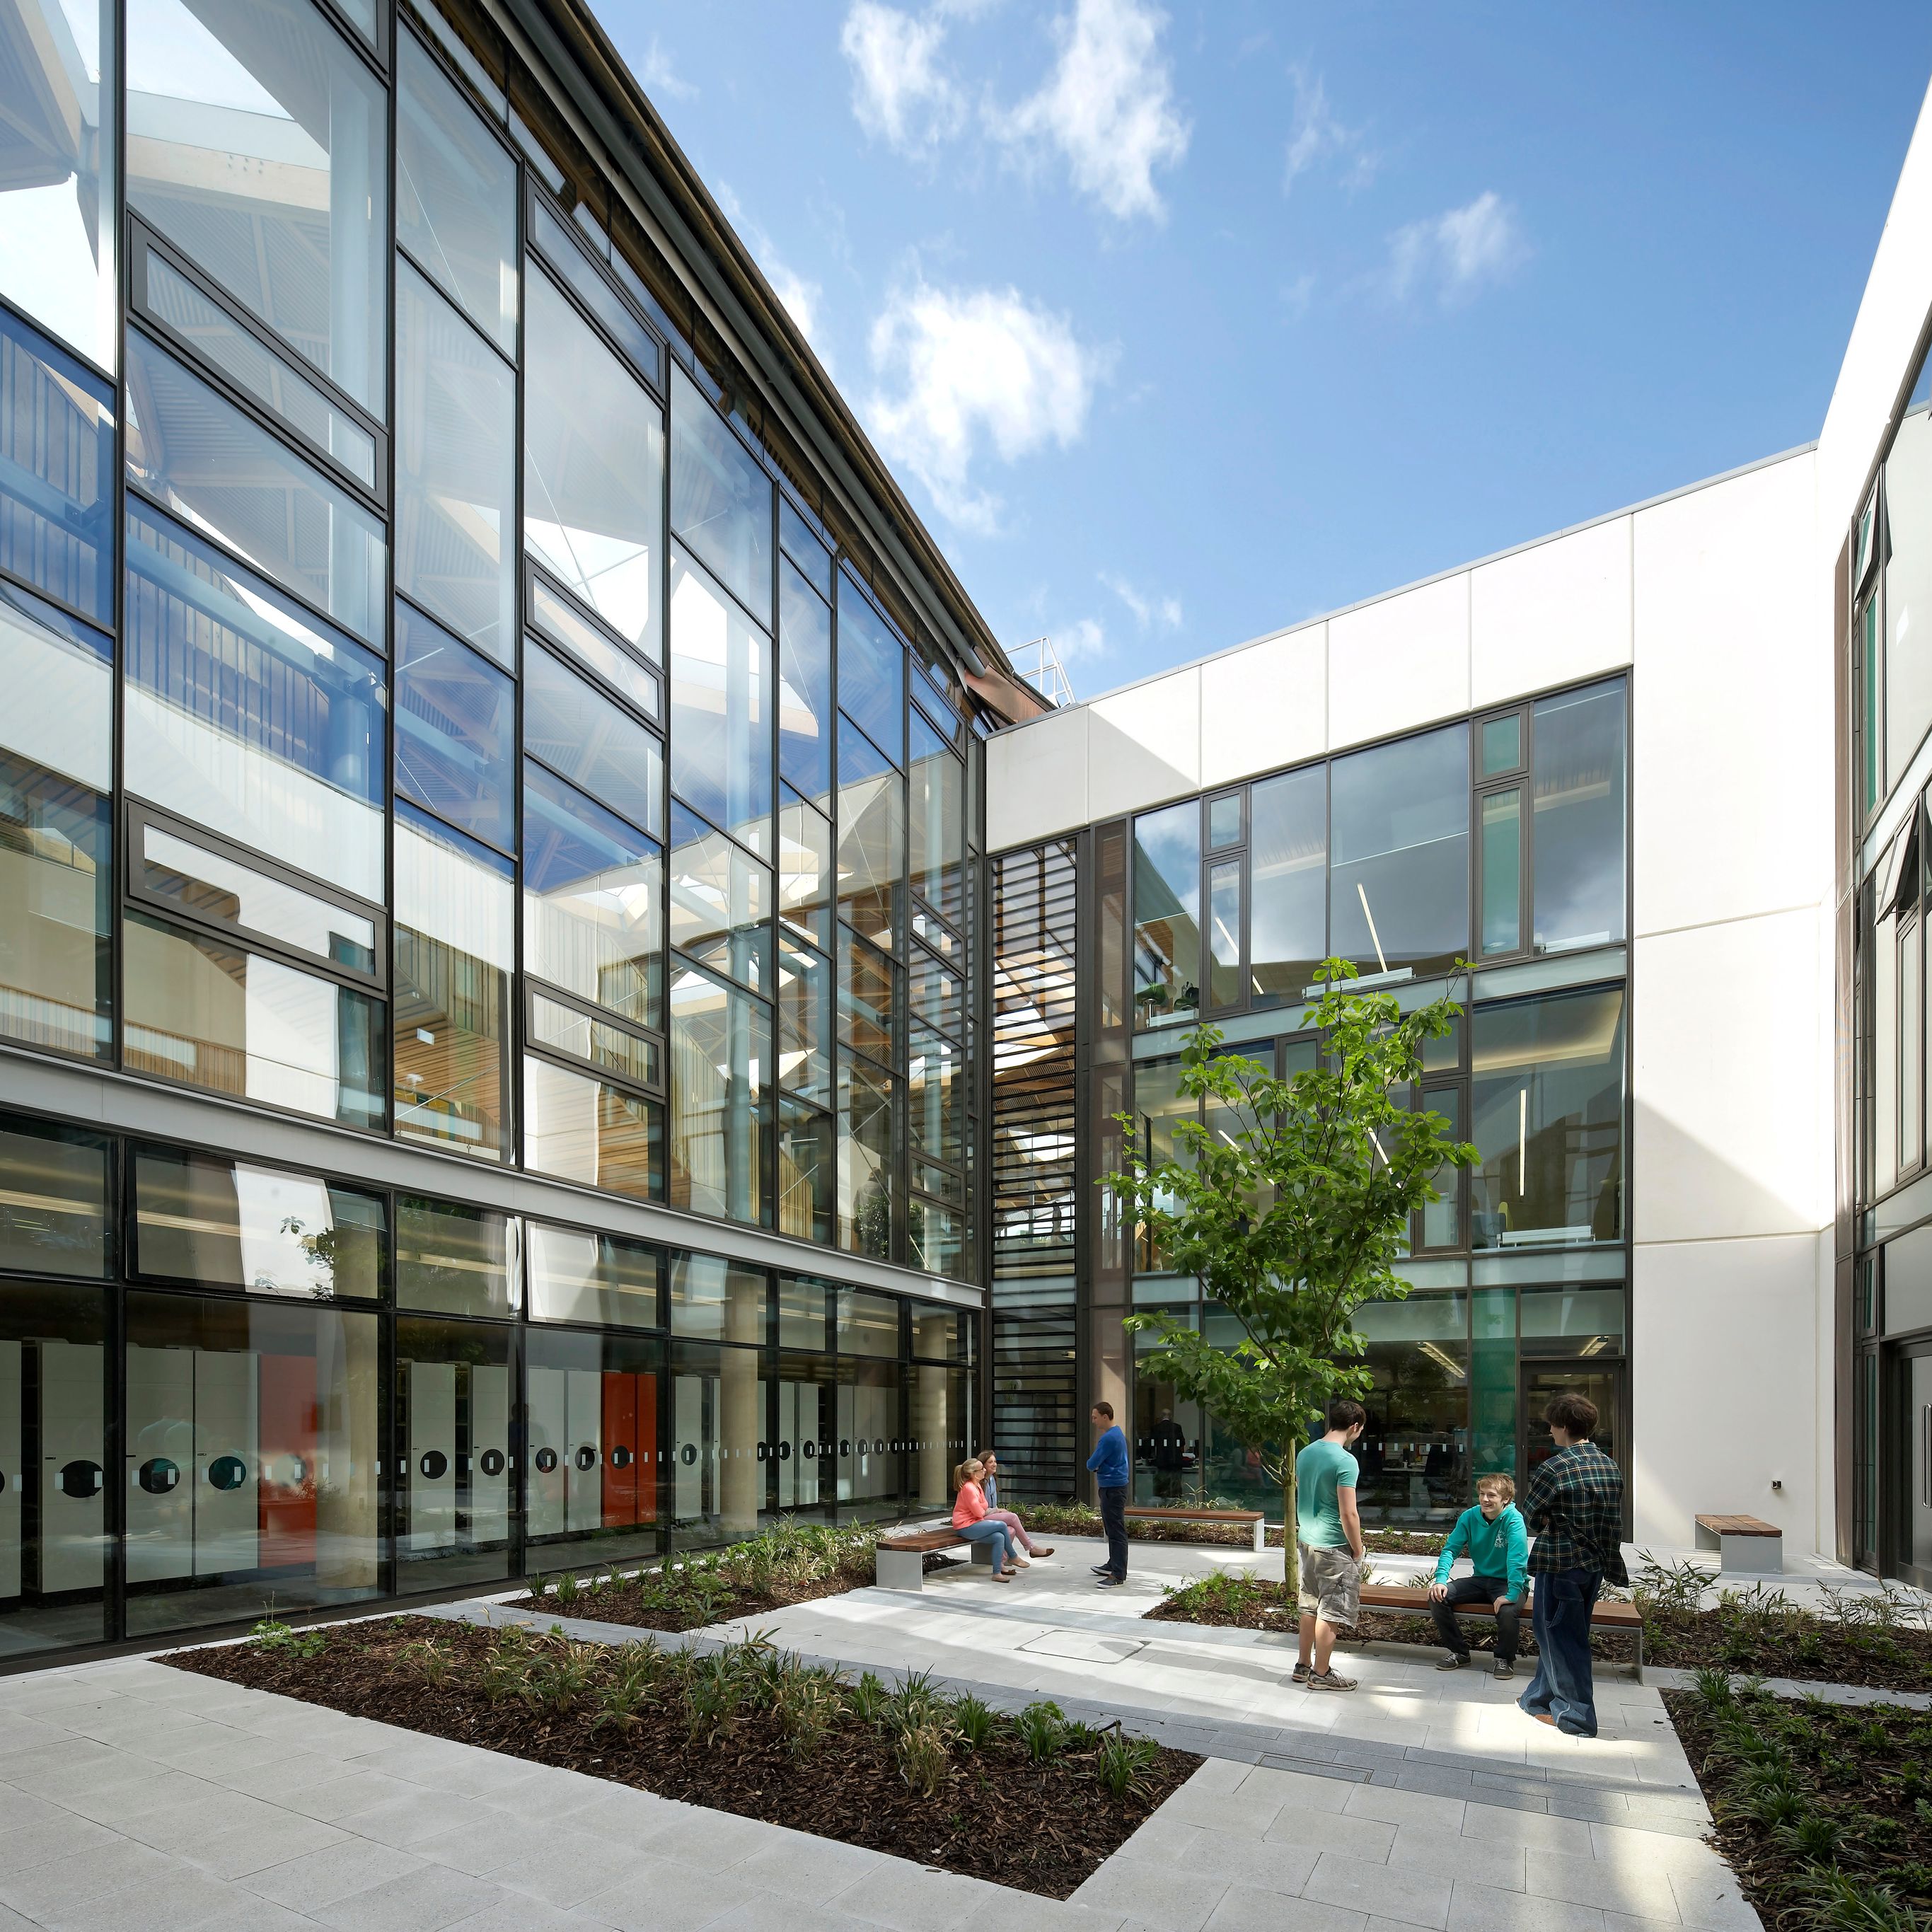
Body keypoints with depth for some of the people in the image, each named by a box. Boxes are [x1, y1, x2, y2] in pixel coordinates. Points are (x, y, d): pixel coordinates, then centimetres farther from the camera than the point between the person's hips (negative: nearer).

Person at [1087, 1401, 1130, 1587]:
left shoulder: (1109, 1438, -20)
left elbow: (1091, 1464, -18)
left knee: (1116, 1531, -9)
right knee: (1111, 1529, 20)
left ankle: (1118, 1575, -9)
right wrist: (1096, 1464, 2)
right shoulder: (1117, 1433, 13)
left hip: (1113, 1490, -11)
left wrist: (1091, 1462, 5)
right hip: (1112, 1487, 11)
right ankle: (1114, 1565, 31)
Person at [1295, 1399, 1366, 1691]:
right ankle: (1321, 1674, 12)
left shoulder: (1305, 1454, 6)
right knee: (1331, 1612, 4)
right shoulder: (1345, 1461, -20)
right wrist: (1358, 1551, -9)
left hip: (1306, 1541, 8)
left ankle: (1304, 1665, 26)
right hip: (1334, 1547, -8)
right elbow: (1349, 1514, -21)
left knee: (1310, 1607, 18)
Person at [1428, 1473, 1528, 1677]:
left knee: (1508, 1611, -36)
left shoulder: (1513, 1519, -20)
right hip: (1480, 1580, 5)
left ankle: (1505, 1658, -3)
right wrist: (1441, 1580, -20)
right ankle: (1459, 1652, 6)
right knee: (1437, 1597, -15)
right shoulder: (1470, 1517, -4)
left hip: (1507, 1583, -5)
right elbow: (1450, 1549, -5)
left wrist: (1512, 1595, -40)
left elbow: (1517, 1559, -31)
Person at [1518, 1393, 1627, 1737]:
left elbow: (1529, 1514, -10)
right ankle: (1540, 1697, 31)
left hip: (1560, 1564, -8)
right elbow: (1615, 1523, 9)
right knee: (1558, 1632, 19)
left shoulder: (1553, 1469, -20)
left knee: (1561, 1637, 7)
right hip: (1595, 1565, 8)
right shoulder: (1611, 1468, 2)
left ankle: (1577, 1715, 14)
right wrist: (1613, 1566, 16)